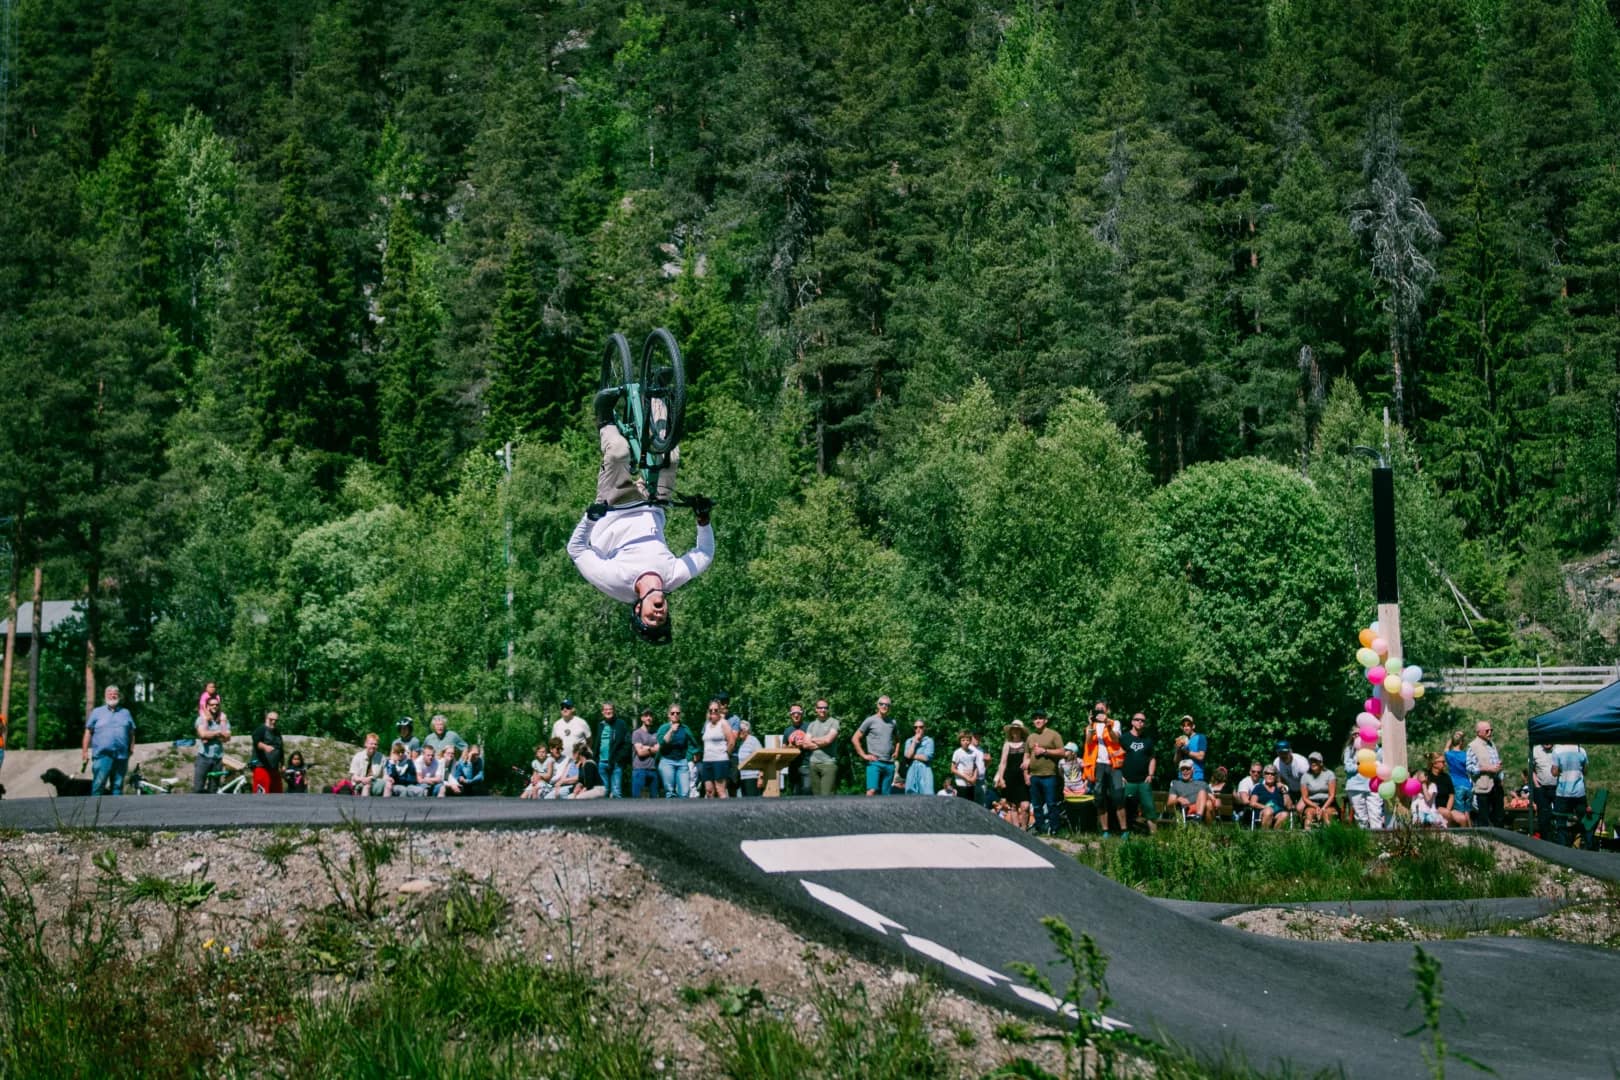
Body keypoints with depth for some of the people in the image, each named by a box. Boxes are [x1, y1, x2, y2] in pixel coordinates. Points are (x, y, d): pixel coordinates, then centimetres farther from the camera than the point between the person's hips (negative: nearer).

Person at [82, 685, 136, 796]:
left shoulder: (126, 713, 15)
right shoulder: (97, 712, 8)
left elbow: (132, 733, 15)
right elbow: (88, 732, 5)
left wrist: (131, 750, 6)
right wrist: (85, 751, -1)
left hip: (121, 756, 3)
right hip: (102, 755, -3)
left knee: (118, 785, 7)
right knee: (98, 784, -8)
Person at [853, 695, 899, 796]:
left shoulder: (892, 723, 15)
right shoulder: (870, 721, 1)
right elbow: (855, 739, 0)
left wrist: (895, 752, 16)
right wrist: (864, 755, -5)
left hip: (889, 764, 5)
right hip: (874, 763, -5)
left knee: (884, 794, 3)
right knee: (872, 791, -21)